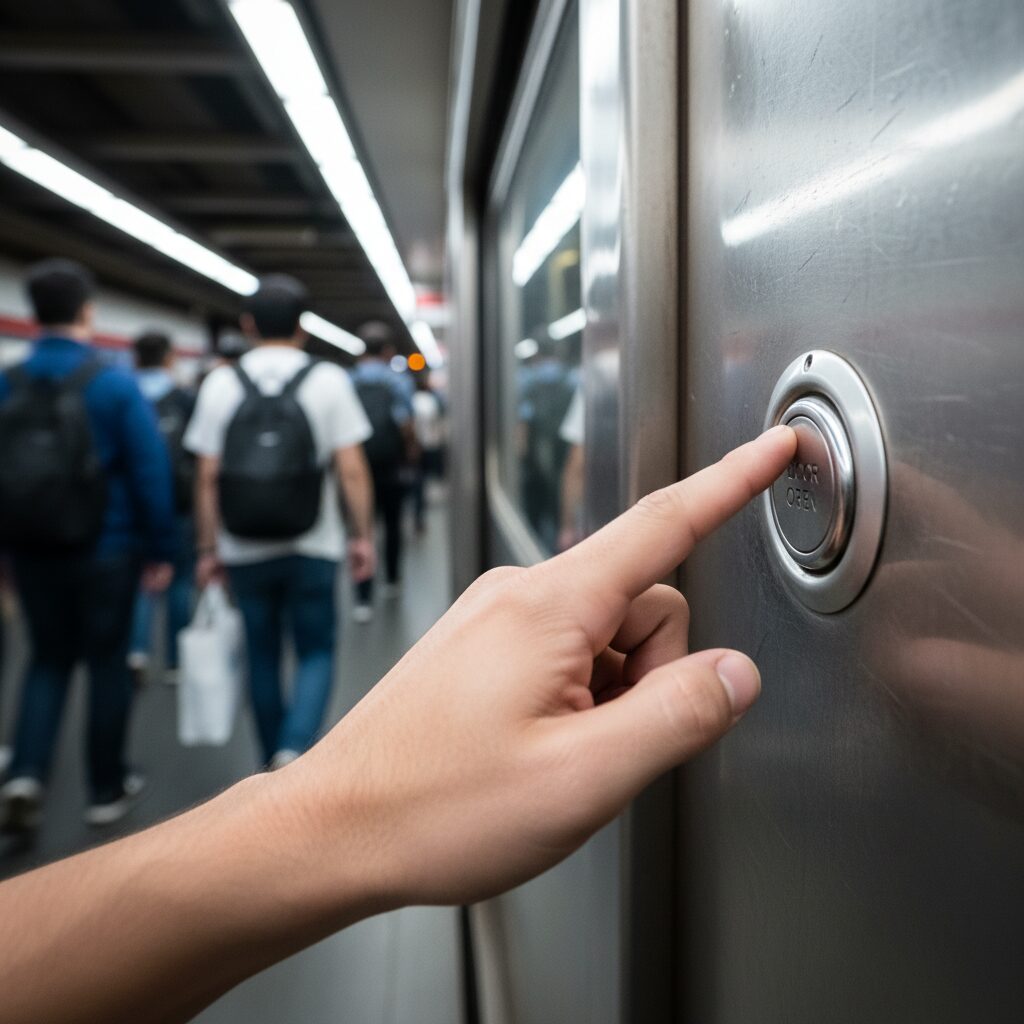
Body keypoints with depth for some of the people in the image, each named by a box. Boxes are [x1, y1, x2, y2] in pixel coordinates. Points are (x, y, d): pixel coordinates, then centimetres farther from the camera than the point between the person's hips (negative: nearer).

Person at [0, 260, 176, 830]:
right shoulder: (115, 385, -11)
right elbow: (151, 472, -13)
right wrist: (161, 550, -5)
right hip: (105, 551, -3)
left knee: (49, 659, 19)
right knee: (107, 663, 10)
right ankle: (108, 789, 21)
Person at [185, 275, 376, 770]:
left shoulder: (221, 383, 1)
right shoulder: (328, 380, -3)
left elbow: (207, 477, -1)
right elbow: (352, 470, -8)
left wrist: (208, 548, 6)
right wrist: (364, 536, 1)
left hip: (245, 551, 2)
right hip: (311, 548, -2)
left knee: (262, 657, 16)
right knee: (316, 653, 10)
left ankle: (274, 763, 28)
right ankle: (294, 750, -9)